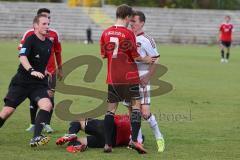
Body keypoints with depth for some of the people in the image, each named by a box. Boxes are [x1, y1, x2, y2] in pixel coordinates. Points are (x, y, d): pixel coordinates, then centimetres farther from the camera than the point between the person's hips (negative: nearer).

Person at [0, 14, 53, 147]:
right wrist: (31, 71, -40)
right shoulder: (30, 39, -10)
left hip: (39, 84, 5)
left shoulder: (49, 43, 9)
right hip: (21, 82, -5)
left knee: (47, 105, -21)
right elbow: (22, 57, -27)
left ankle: (36, 138, -26)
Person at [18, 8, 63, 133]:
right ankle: (33, 124, 16)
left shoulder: (54, 34, 2)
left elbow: (57, 52, 10)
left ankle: (47, 124, 5)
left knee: (50, 97, -5)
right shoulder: (29, 34, -3)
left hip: (50, 71, 1)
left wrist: (59, 69, 13)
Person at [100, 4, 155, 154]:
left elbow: (103, 54, 12)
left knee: (111, 108, 8)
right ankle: (134, 139, -9)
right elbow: (135, 56, -8)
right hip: (129, 77, -5)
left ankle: (107, 143, 3)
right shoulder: (128, 33, -11)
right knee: (136, 104, 4)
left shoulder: (106, 33, 4)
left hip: (112, 78, 5)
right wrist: (146, 59, 10)